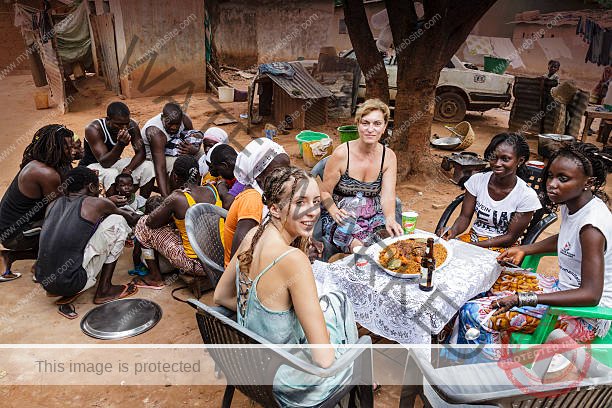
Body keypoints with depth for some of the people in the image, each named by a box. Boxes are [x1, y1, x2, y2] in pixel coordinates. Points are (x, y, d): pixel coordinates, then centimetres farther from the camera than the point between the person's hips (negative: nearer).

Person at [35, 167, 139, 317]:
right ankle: (104, 290, 8)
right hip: (72, 283, -7)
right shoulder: (95, 204, -2)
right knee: (117, 222, 5)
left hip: (45, 282, 7)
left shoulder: (54, 204, 13)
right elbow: (130, 218, 17)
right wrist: (134, 218, 42)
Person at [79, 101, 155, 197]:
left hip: (113, 162, 5)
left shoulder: (132, 126, -15)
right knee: (112, 174, -38)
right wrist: (121, 144, -49)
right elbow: (104, 162, -34)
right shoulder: (94, 129, -28)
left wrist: (127, 170, -31)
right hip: (91, 166, -5)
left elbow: (141, 153, -14)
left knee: (149, 167, -16)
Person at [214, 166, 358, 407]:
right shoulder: (293, 259, -34)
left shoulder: (253, 235, -10)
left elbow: (221, 297, 5)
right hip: (281, 378, -6)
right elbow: (324, 358, -30)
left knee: (335, 300, 25)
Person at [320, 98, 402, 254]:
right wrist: (335, 212, -26)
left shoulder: (388, 156, -2)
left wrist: (390, 219, -33)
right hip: (342, 220, -4)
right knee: (360, 247, -30)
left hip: (374, 218, 4)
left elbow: (388, 196, -11)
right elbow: (325, 192, -5)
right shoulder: (342, 153, -12)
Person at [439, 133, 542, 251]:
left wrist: (474, 245, -21)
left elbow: (511, 237, -10)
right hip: (473, 236, 3)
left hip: (503, 247, -3)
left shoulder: (527, 195, -14)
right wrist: (453, 231, -24)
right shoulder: (477, 180, -6)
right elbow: (465, 217, -1)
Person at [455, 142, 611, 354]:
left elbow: (590, 295, -32)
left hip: (586, 316, -10)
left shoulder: (591, 224, -28)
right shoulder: (571, 204, 0)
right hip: (566, 289, 10)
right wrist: (524, 249, 9)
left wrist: (521, 299, -37)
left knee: (477, 313, -20)